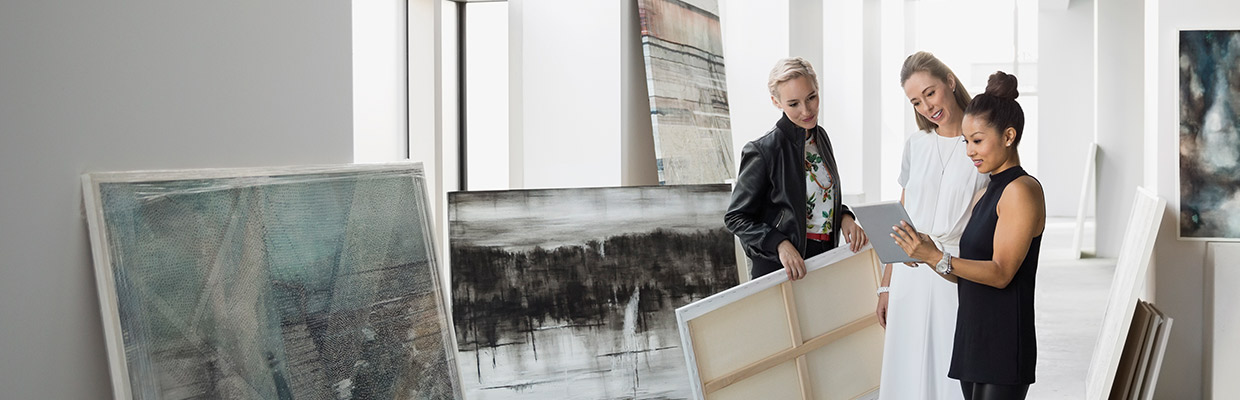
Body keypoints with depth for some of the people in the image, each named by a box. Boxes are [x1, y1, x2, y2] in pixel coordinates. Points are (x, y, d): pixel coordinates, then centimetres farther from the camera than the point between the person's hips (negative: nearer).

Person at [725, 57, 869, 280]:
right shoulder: (763, 151, -18)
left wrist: (844, 217, -2)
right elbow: (736, 217, -13)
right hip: (782, 269, -6)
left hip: (826, 257, 6)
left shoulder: (820, 137, 5)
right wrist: (780, 244, -25)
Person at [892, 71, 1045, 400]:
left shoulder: (1022, 190, -8)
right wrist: (925, 254, 0)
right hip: (973, 339, 9)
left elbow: (1001, 273, -16)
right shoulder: (986, 194, 20)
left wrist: (937, 258, -25)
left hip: (1003, 345, -9)